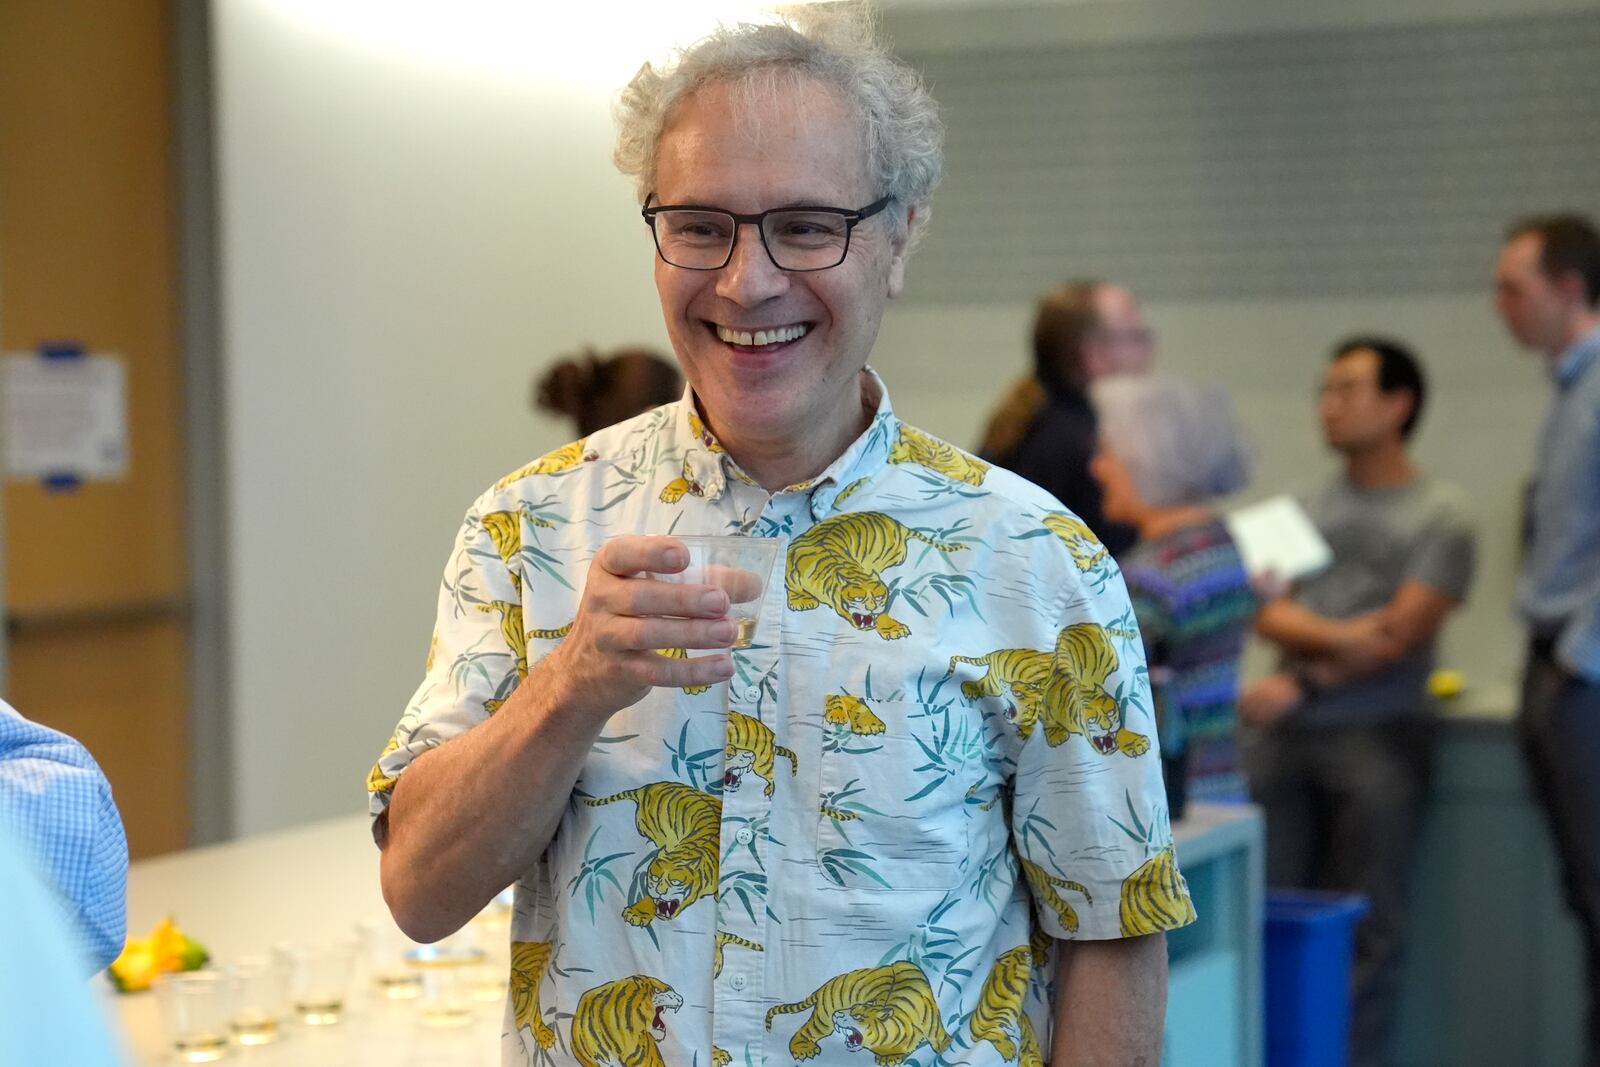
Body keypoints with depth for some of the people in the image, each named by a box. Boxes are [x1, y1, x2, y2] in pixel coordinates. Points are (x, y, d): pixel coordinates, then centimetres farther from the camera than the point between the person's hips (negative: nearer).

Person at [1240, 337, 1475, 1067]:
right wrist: (1337, 636, -14)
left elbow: (1400, 636, -8)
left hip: (1378, 735, -4)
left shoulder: (1439, 517, 1)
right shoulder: (1307, 510, 15)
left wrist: (1299, 685, -10)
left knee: (1365, 926, -4)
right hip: (1285, 735, 4)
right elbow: (1270, 616, 5)